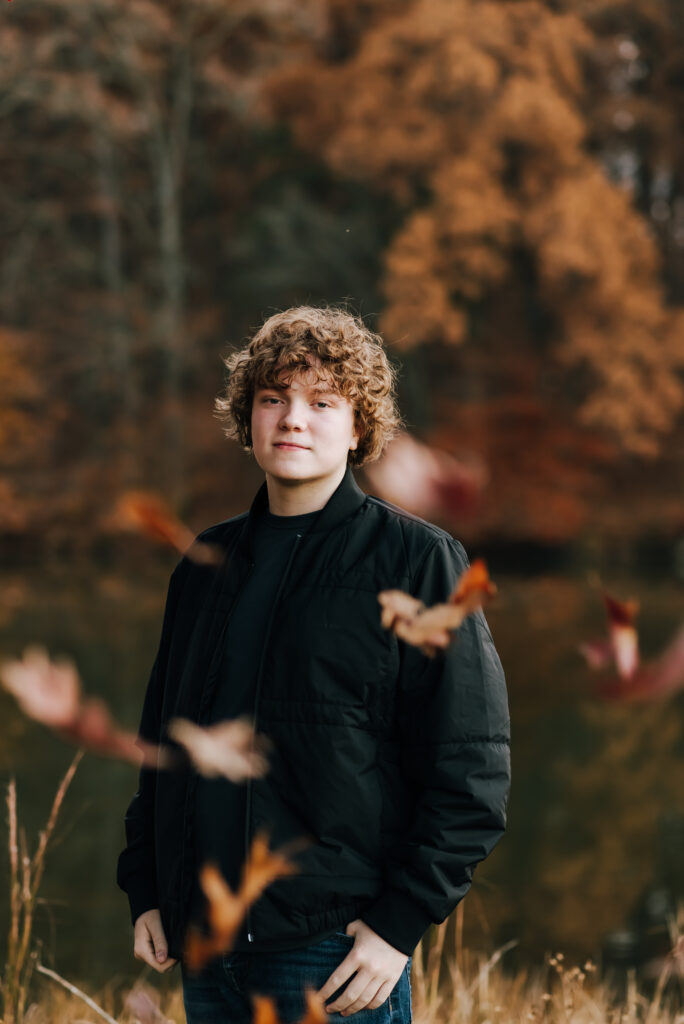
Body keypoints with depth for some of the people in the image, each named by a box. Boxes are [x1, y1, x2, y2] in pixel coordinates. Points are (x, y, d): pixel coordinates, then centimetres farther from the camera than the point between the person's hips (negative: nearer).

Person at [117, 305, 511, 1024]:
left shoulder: (418, 560, -4)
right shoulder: (206, 563, 12)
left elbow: (471, 772, -8)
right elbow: (160, 737, 19)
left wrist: (400, 923, -13)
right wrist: (145, 890, 12)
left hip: (334, 953, -5)